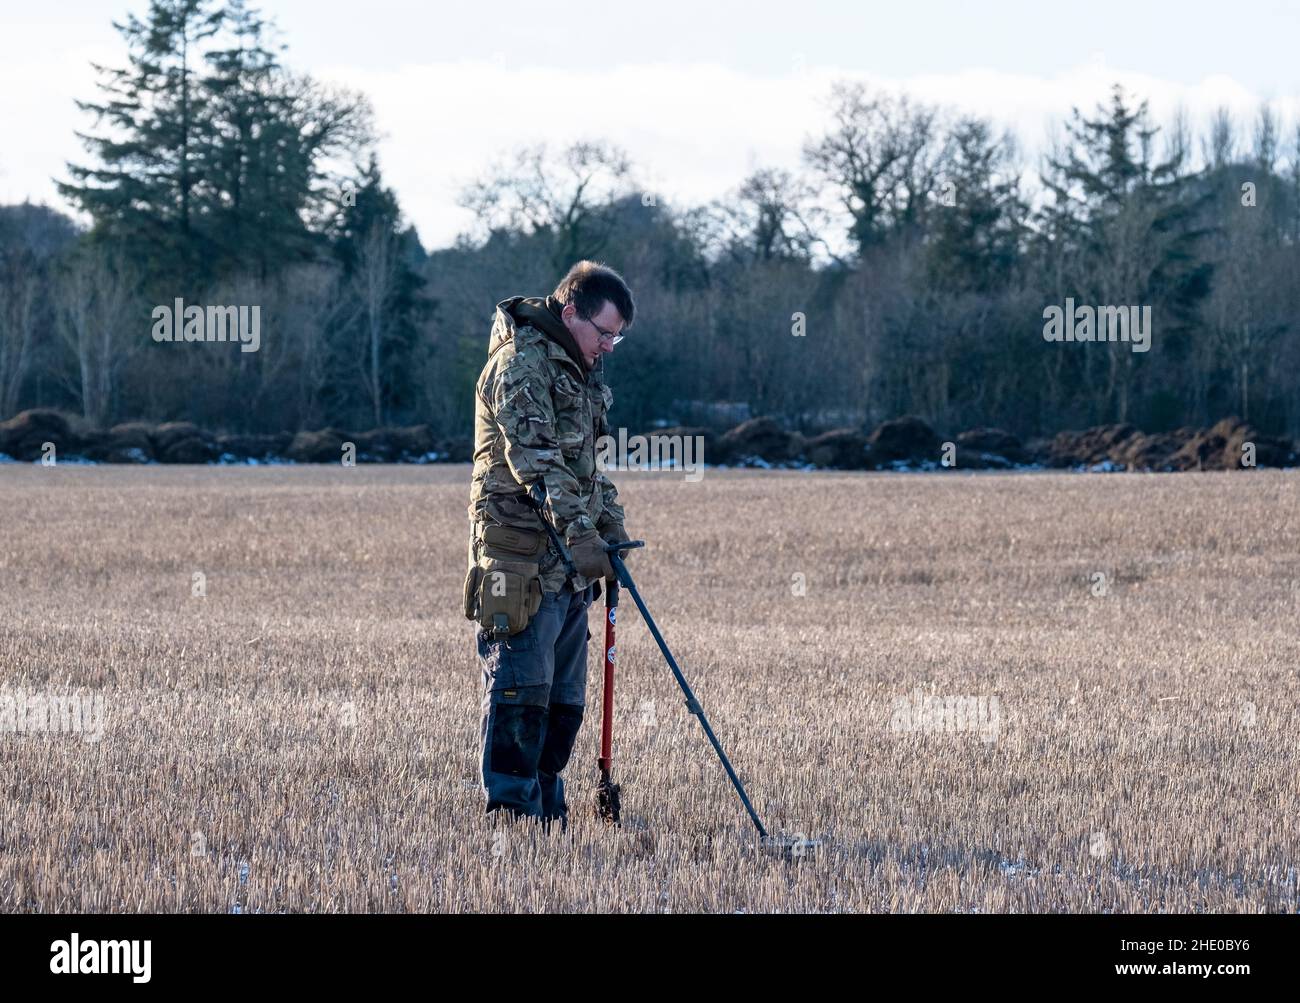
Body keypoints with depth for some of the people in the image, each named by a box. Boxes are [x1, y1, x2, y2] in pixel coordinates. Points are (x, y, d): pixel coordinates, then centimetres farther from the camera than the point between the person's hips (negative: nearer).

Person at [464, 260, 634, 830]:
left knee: (565, 696, 11)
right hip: (523, 561, -10)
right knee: (521, 688, -10)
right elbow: (535, 459, -23)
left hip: (568, 564, 10)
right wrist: (580, 532, -30)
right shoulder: (520, 363, -12)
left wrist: (612, 527, 16)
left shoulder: (577, 370, 20)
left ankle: (547, 810, 16)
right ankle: (512, 814, -9)